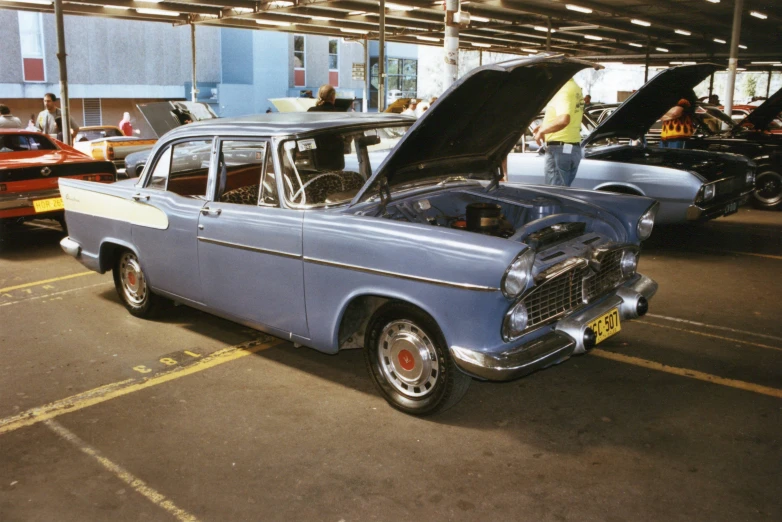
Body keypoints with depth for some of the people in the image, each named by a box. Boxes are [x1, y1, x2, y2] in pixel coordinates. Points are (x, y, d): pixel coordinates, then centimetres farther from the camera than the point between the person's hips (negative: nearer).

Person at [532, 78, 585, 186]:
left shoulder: (563, 90, -16)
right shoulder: (575, 87, 15)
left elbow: (563, 119, -31)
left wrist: (542, 130, -17)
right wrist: (544, 126, 18)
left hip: (559, 149, -10)